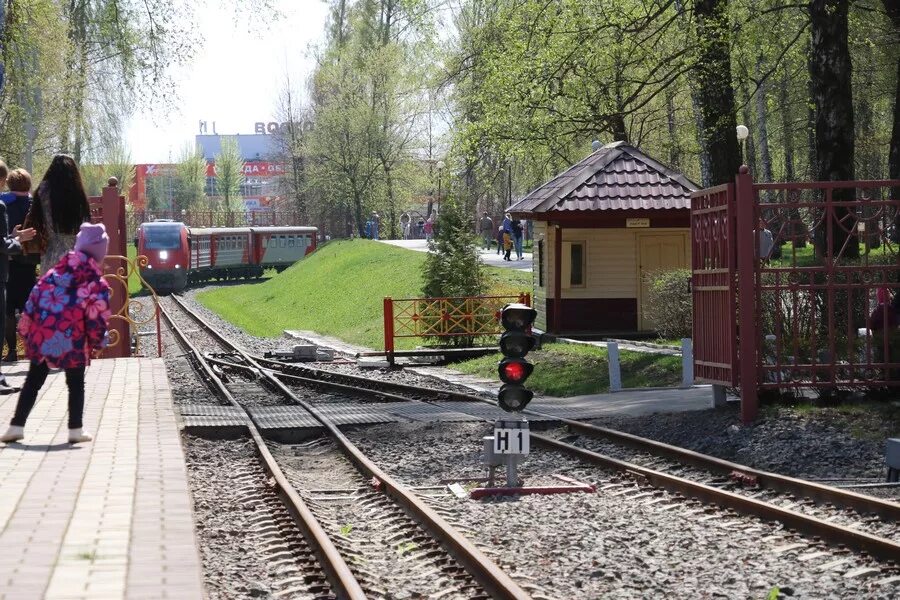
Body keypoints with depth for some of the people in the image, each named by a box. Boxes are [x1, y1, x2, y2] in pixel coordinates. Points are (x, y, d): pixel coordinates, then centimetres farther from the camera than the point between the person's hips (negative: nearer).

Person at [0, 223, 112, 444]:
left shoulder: (57, 270, 3)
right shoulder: (97, 284, -7)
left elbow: (36, 297, 4)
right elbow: (98, 317, -7)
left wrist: (26, 328, 11)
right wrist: (97, 342, 7)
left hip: (42, 337, 3)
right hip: (72, 342, -3)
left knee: (33, 382, 14)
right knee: (76, 384, 14)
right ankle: (75, 430, 14)